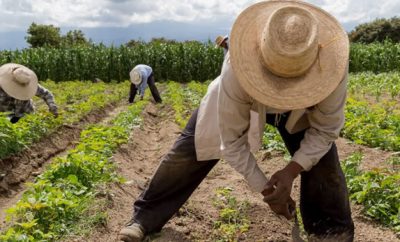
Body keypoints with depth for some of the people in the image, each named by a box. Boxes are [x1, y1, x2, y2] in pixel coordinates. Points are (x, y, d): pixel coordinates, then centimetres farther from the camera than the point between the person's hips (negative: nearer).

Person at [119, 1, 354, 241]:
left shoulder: (332, 64, -40)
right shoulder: (238, 69, -44)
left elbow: (326, 129, -23)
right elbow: (232, 140, -29)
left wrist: (292, 170, -35)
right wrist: (265, 188, -26)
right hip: (241, 102, -1)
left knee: (322, 160, -17)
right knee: (188, 151, -2)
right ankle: (145, 217, 20)